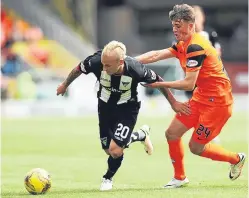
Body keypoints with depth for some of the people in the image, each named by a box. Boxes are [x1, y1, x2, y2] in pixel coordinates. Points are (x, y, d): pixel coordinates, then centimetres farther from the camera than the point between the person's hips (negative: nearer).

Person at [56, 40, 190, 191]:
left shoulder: (135, 69, -35)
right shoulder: (96, 61, -31)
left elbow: (158, 81, -15)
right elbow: (79, 69, -8)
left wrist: (174, 103, -5)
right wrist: (65, 85, 10)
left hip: (128, 109, -3)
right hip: (105, 107, 3)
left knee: (115, 150, -17)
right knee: (109, 150, 10)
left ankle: (108, 178, 16)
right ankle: (141, 135, 38)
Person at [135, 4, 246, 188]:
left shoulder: (195, 47, -22)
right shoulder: (183, 45, 8)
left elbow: (189, 83, -25)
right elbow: (156, 55, 2)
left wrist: (160, 84, -18)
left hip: (217, 101, -9)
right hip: (200, 98, 9)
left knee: (196, 147, -2)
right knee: (172, 133, 4)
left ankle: (236, 159, 20)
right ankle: (179, 178, 18)